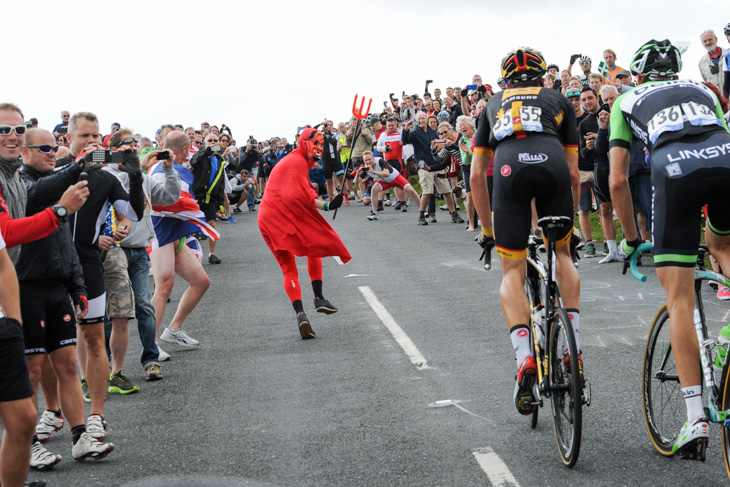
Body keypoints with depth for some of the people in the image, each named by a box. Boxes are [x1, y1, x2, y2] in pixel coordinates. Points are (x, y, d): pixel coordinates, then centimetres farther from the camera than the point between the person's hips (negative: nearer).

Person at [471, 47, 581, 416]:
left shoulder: (493, 105, 34)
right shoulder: (558, 101, 32)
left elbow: (476, 176, 29)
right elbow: (573, 173, 28)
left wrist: (487, 229, 36)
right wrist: (570, 220, 39)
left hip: (510, 167, 0)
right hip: (552, 163, 0)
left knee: (512, 272, 8)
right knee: (562, 254, 23)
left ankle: (524, 359, -10)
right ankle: (573, 347, 13)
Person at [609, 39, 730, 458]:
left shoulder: (628, 100, 29)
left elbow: (618, 181, 22)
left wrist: (631, 238, 32)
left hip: (676, 169, -3)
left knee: (679, 299, 3)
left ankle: (696, 419, -3)